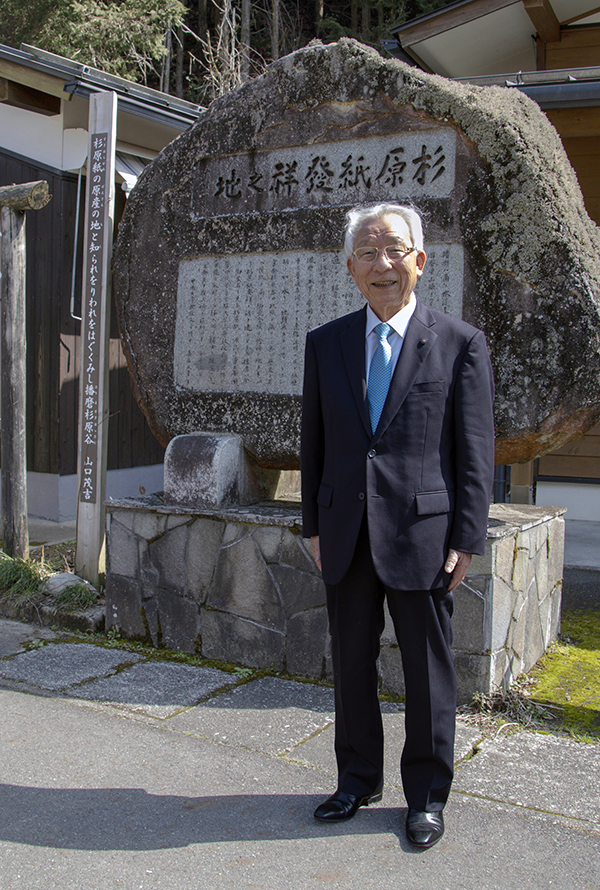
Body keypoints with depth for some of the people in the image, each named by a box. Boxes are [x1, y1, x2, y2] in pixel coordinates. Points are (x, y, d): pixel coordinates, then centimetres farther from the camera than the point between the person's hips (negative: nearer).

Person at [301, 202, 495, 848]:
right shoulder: (325, 343, 8)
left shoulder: (460, 343, -2)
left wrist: (466, 539, -7)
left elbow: (475, 451, -3)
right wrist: (314, 523, 8)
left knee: (428, 672, 9)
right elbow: (314, 441, 11)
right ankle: (358, 782, 35)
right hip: (346, 538, 4)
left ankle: (426, 795, 29)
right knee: (351, 664, 15)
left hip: (421, 535, -3)